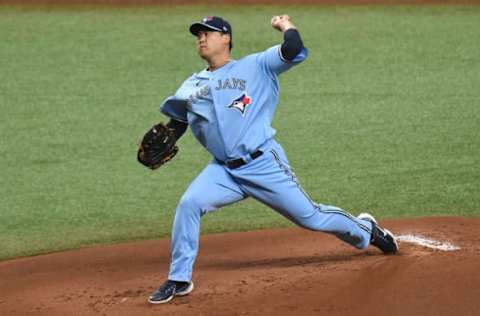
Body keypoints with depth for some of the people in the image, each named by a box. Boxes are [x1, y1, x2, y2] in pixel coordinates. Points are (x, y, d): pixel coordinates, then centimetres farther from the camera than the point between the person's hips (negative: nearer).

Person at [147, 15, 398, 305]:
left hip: (264, 164, -4)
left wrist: (286, 25, 2)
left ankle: (366, 230, 31)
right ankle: (179, 280, -9)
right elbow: (176, 122, 19)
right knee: (188, 204, -20)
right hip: (223, 171, 4)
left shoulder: (255, 67, 0)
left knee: (310, 216, 1)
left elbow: (293, 52, -14)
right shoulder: (192, 87, 14)